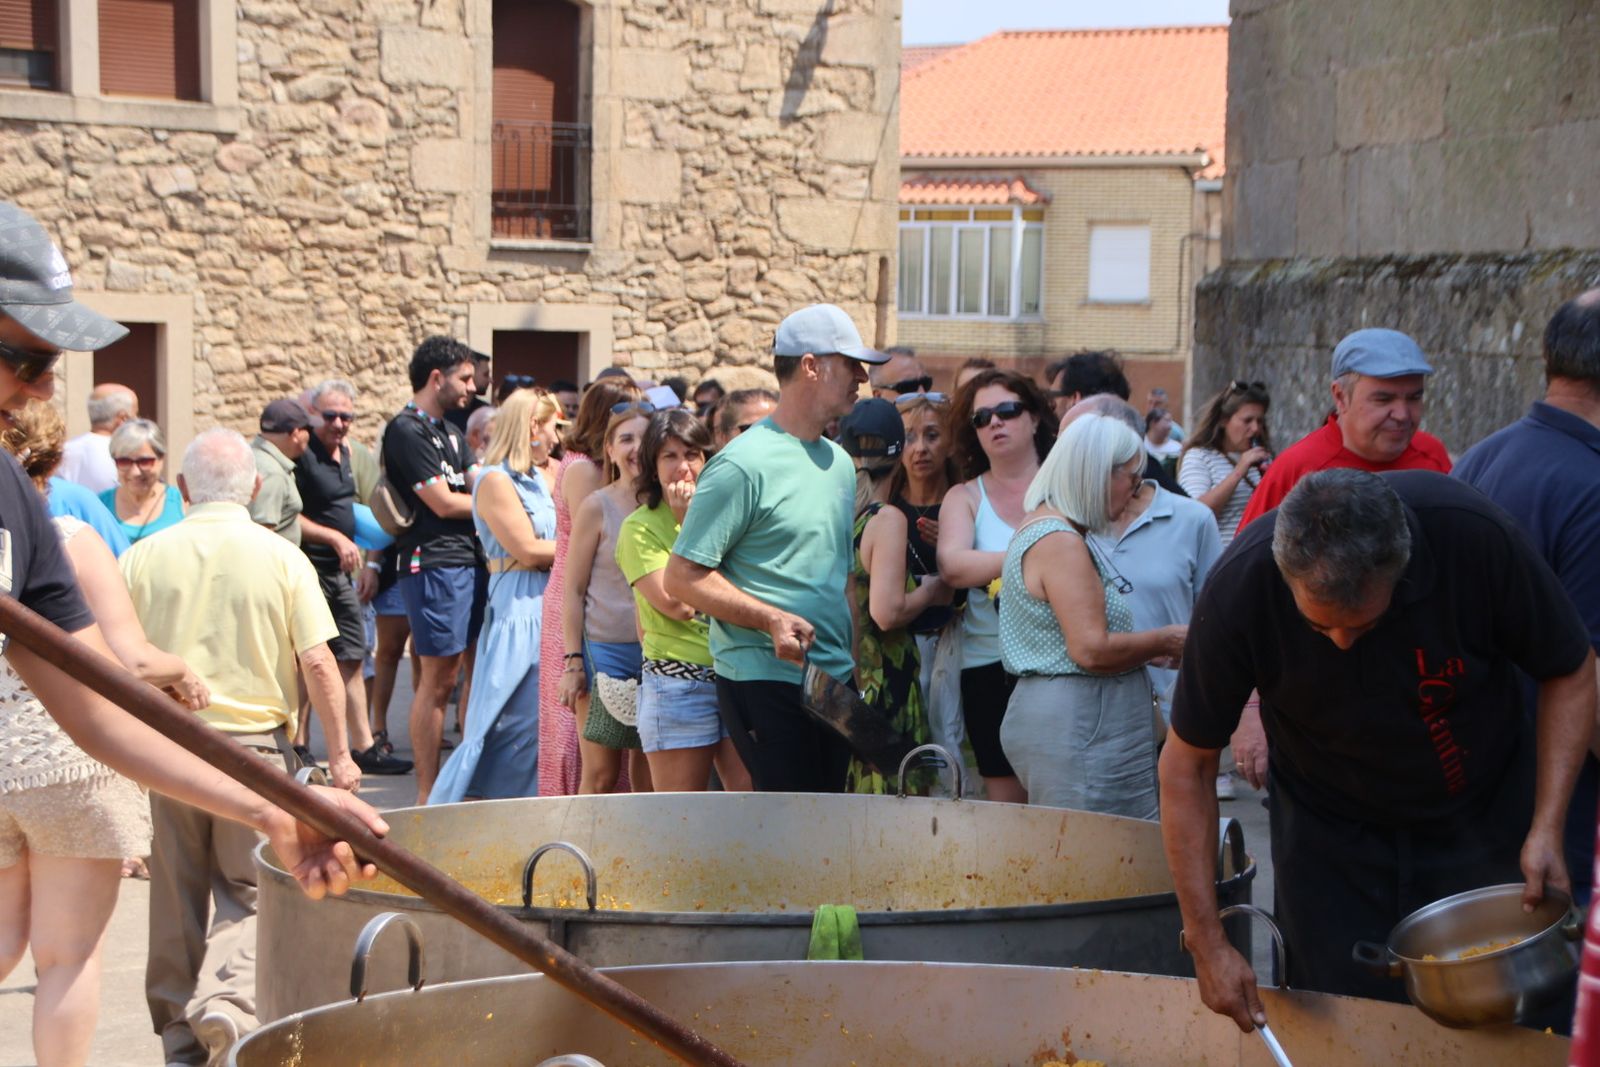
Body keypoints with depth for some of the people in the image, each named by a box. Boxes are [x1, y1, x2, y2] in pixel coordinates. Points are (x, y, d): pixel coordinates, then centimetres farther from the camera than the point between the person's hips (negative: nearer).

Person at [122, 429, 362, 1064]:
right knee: (248, 894, 9)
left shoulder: (144, 558, -1)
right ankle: (227, 1000, -15)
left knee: (176, 897, 13)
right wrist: (339, 753, 1)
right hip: (255, 740, -2)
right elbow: (318, 664, -7)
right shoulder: (281, 558, -5)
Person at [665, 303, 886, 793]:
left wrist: (853, 660, 15)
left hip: (833, 683, 8)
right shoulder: (742, 465, -11)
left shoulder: (839, 463, 15)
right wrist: (773, 619, -21)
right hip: (764, 682, -8)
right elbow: (682, 576, -13)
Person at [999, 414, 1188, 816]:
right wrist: (1164, 641, -8)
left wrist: (1149, 646, 16)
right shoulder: (1060, 542, -16)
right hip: (1079, 731, -11)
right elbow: (1091, 650, -22)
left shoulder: (1044, 529, 17)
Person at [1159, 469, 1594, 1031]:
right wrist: (1207, 943, -18)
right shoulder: (1239, 589, -28)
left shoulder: (1475, 536, -29)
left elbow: (1571, 673, -11)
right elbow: (1188, 764, -16)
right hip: (1329, 831, 0)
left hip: (1483, 815, 0)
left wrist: (1547, 829, -20)